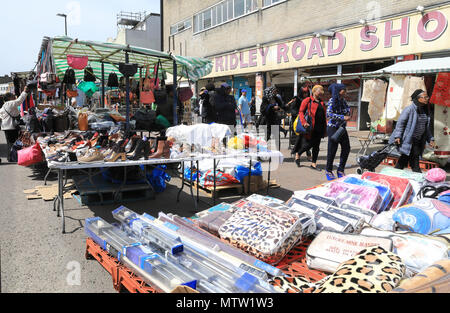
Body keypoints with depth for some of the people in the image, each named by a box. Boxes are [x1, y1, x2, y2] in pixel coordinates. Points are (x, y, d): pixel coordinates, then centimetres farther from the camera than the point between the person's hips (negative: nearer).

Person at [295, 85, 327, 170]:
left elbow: (324, 116, 19)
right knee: (309, 144, -5)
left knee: (316, 146, 6)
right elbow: (301, 112, -7)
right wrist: (304, 122, -21)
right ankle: (298, 155, 20)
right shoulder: (308, 100, -2)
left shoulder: (322, 103, 19)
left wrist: (324, 129, 12)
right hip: (310, 127, -6)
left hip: (319, 128, 7)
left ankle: (314, 164, 13)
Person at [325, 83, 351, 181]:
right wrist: (343, 117, -21)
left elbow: (348, 112, 19)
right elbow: (329, 114, -21)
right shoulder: (332, 101, -10)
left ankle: (341, 170, 17)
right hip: (333, 128, -7)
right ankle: (329, 171, 11)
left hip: (342, 128, 7)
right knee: (332, 150, -3)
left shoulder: (343, 101, 11)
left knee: (346, 149, 5)